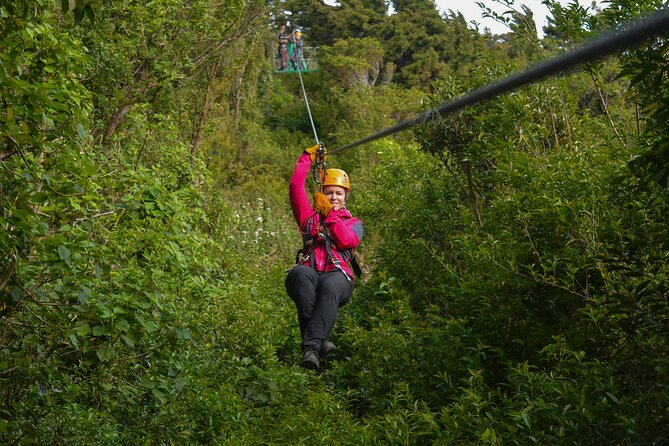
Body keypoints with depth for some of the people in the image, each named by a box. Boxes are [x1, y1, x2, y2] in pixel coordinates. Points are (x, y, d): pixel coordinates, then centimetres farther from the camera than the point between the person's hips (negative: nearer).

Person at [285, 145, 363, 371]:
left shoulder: (354, 223, 25)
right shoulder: (310, 216, 30)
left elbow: (347, 241, 2)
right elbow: (295, 187, 19)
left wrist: (329, 215, -1)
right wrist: (308, 158, 25)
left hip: (337, 277, -1)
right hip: (307, 278, 1)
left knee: (330, 285, -40)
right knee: (301, 272, -38)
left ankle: (311, 347, -49)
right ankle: (320, 341, -45)